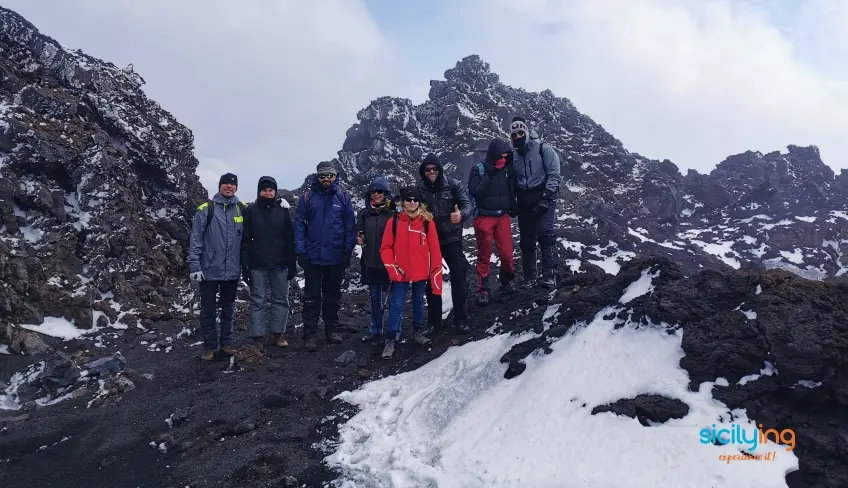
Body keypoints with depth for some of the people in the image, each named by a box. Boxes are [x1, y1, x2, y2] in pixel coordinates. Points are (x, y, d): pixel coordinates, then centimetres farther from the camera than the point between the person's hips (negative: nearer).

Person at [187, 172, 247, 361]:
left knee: (228, 310, 14)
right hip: (209, 270, -3)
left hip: (232, 270, 3)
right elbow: (195, 239, -7)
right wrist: (194, 266, -11)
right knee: (208, 310, 5)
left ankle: (226, 343, 25)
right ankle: (209, 346, 15)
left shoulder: (242, 209, 5)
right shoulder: (206, 209, -5)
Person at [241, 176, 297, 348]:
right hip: (257, 264, -1)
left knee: (281, 300, 8)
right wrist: (245, 265, -5)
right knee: (257, 300, 2)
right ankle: (257, 337, 7)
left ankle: (278, 333, 18)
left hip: (280, 263, 2)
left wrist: (292, 263, -1)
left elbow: (290, 238, 3)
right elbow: (245, 240, 0)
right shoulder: (250, 210, 1)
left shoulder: (283, 209, 3)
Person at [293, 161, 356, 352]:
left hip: (336, 257, 1)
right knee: (312, 297, 5)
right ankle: (309, 334, 10)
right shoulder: (308, 197, -1)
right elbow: (299, 224, -2)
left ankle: (331, 329, 26)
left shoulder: (343, 197, 0)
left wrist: (347, 252, -4)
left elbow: (350, 225, 0)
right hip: (313, 256, -1)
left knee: (333, 295, 14)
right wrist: (300, 251, -8)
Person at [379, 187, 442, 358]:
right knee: (396, 306, 0)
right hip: (401, 273, -1)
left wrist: (435, 274, -4)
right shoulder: (394, 221, -3)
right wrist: (392, 268, -10)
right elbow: (386, 247, 0)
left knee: (418, 302, 17)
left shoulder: (427, 222, -3)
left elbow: (434, 249, -2)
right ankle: (391, 340, 8)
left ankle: (418, 331, 36)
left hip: (421, 273, 1)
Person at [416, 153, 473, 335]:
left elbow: (468, 204, -14)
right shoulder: (419, 189, -2)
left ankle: (460, 319, 6)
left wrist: (461, 215, -36)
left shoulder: (454, 185, -6)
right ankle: (434, 321, 20)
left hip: (451, 238, -1)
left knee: (458, 276, -5)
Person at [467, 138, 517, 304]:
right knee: (484, 255, 3)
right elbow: (475, 192, -16)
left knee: (507, 254, -1)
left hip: (503, 217, 3)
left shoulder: (508, 169, 4)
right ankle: (484, 289, 10)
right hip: (484, 217, -3)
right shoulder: (478, 169, -6)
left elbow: (513, 190, 15)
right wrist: (489, 177, -23)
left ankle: (506, 282, 23)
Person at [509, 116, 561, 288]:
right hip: (524, 201, 5)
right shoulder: (514, 156, 14)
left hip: (543, 198, -5)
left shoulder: (544, 149, -2)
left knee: (545, 234, -20)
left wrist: (546, 196, -17)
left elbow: (554, 174, -8)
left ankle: (549, 275, -21)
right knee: (526, 241, 5)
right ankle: (529, 278, 12)